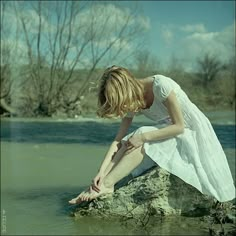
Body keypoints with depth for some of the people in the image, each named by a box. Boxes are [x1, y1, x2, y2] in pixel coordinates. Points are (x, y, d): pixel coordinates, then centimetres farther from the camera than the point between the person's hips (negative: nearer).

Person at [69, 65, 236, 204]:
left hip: (192, 132, -7)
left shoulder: (160, 85, -26)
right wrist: (102, 171, -23)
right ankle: (99, 183, -22)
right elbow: (118, 140, -10)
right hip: (170, 131, 7)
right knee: (128, 143, -17)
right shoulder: (132, 102, -5)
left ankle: (106, 185, -27)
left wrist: (143, 137, -29)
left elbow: (179, 126, -24)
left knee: (142, 144, -27)